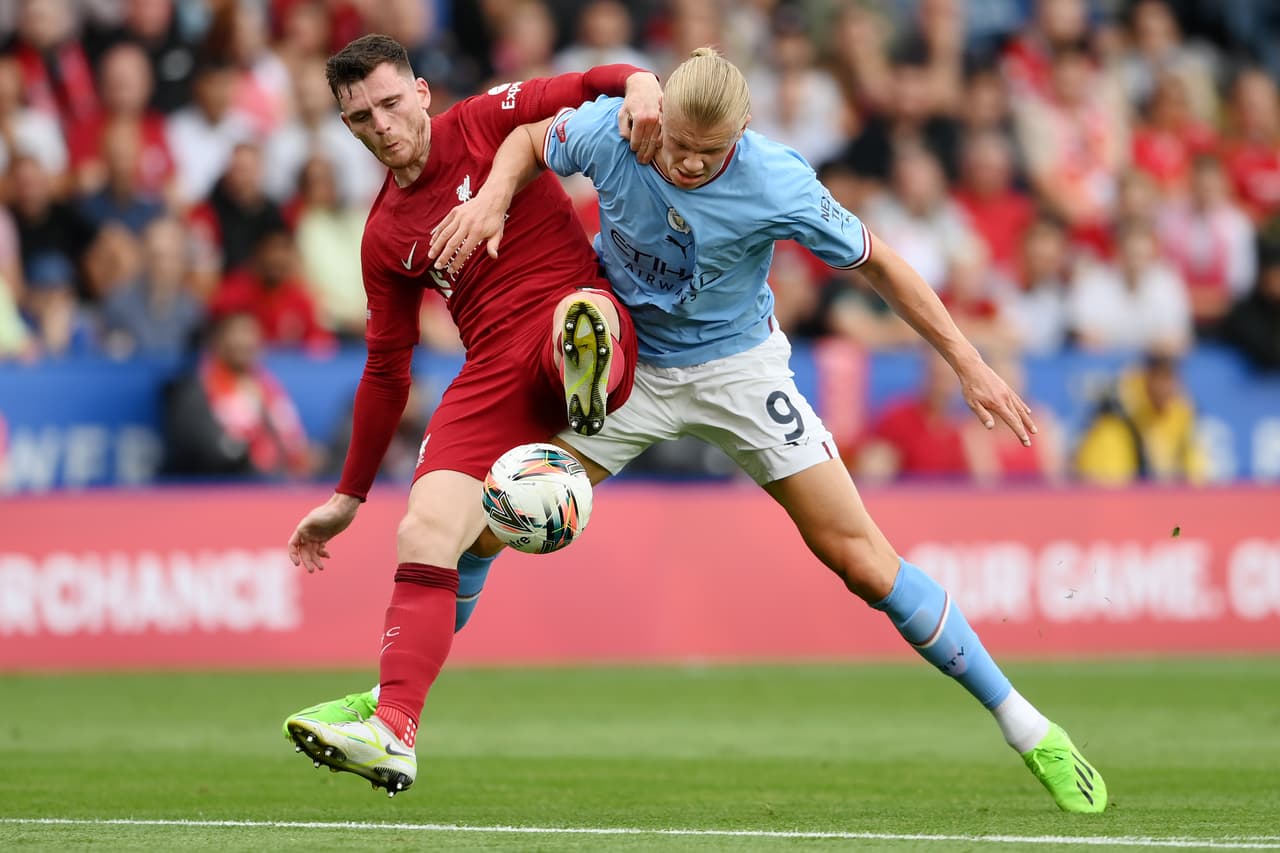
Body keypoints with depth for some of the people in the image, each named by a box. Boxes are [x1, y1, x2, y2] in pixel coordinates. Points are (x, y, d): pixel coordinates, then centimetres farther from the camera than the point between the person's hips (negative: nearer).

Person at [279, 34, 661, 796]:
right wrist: (349, 496, 27)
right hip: (494, 372, 2)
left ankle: (588, 372, -73)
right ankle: (393, 731, -23)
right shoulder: (385, 236, 19)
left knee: (578, 313, -40)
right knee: (424, 534, -16)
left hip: (577, 305, -2)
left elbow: (589, 87, 4)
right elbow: (386, 370, 25)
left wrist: (639, 84, -22)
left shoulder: (487, 123, 8)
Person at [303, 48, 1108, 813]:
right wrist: (492, 198, -18)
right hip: (624, 365, 3)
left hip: (735, 366, -2)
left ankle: (1026, 727, -1)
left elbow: (876, 261, -13)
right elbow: (530, 140, 2)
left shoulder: (777, 185, -27)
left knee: (859, 556, -9)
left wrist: (968, 363, -11)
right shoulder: (609, 130, -21)